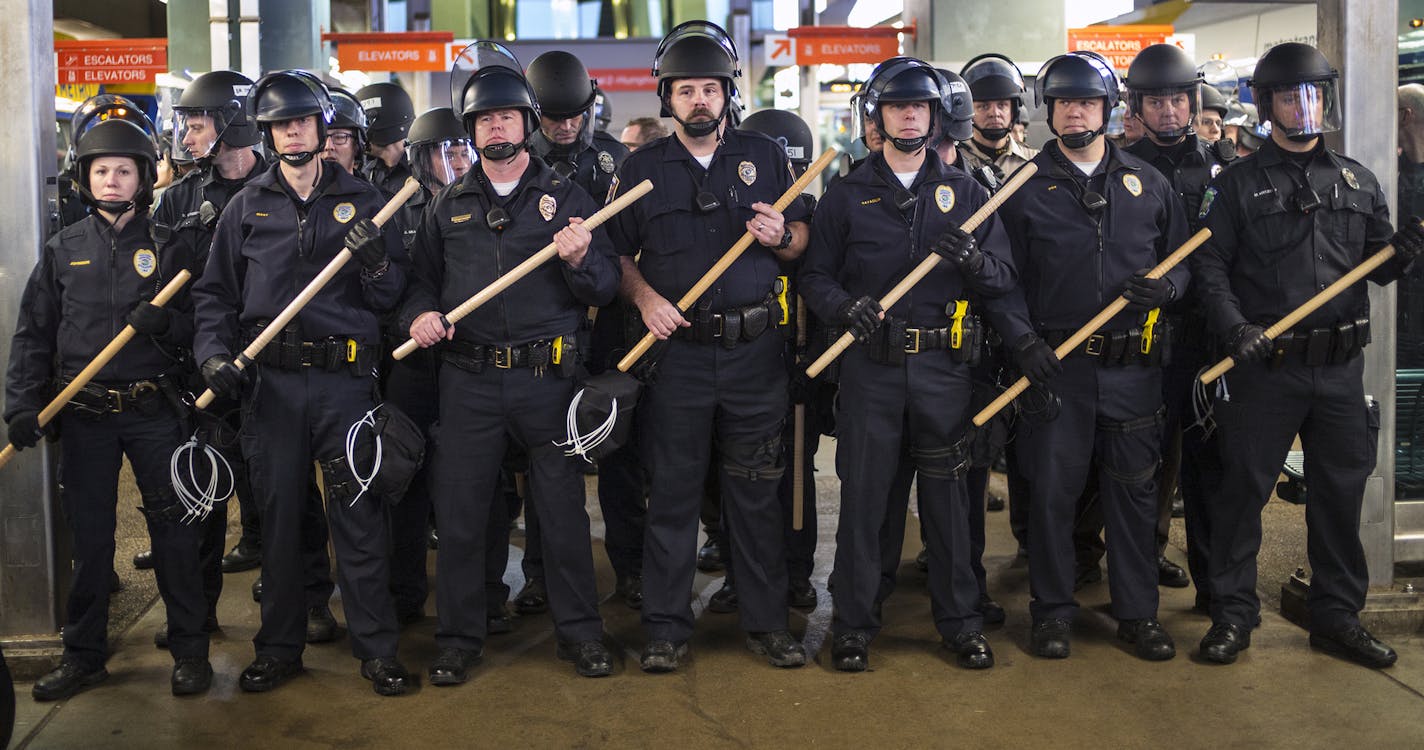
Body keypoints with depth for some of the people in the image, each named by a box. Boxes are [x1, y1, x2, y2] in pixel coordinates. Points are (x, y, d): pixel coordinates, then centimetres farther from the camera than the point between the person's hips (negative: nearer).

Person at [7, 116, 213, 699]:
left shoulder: (165, 246, 4)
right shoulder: (64, 249, 8)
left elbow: (198, 327, 4)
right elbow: (33, 333, 8)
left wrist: (166, 323, -18)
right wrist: (23, 404, -2)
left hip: (153, 411, -1)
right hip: (83, 415, 2)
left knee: (174, 530, 1)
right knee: (88, 535, 8)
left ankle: (190, 650, 14)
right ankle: (83, 654, 22)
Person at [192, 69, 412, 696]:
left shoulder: (360, 200, 7)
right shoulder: (247, 206, 11)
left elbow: (390, 297, 5)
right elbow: (214, 292, 13)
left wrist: (374, 258, -14)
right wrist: (214, 353, -2)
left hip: (345, 380, -1)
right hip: (270, 382, 2)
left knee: (359, 515, -1)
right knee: (278, 516, 9)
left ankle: (376, 647, 11)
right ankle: (279, 647, 23)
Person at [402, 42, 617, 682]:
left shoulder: (566, 198, 6)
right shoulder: (448, 207, 13)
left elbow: (606, 288, 1)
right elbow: (422, 280, 19)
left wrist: (580, 261, -19)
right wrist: (419, 313, -3)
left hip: (548, 377, -2)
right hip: (468, 380, 2)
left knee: (563, 508, 5)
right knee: (458, 510, 5)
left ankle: (579, 631, 20)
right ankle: (459, 636, 20)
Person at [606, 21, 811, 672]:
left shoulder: (765, 157, 9)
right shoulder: (642, 168, 6)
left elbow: (803, 240, 13)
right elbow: (614, 253, 9)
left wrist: (781, 236, -9)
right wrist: (643, 296, -8)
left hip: (755, 350, 1)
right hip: (675, 350, -1)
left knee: (756, 491, 7)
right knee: (672, 492, 4)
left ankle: (766, 621, 19)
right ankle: (666, 627, 16)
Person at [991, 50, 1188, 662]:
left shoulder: (1148, 185, 10)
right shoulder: (1025, 186, 3)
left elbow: (1184, 260, 16)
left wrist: (1165, 286, -7)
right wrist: (1023, 341, -11)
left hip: (1133, 366, 2)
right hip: (1055, 365, -2)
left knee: (1134, 489, 8)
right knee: (1051, 490, 3)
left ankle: (1137, 611, 21)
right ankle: (1052, 611, 18)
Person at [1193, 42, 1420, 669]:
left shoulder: (1357, 182, 12)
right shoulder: (1238, 184, 0)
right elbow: (1210, 265, -6)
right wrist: (1235, 328, -19)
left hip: (1342, 365, 4)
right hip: (1264, 366, -4)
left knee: (1342, 490, 10)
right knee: (1244, 489, 3)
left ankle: (1337, 616, 25)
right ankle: (1232, 613, 16)